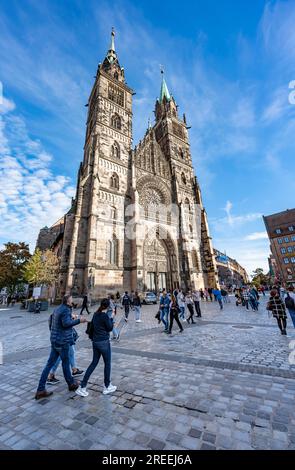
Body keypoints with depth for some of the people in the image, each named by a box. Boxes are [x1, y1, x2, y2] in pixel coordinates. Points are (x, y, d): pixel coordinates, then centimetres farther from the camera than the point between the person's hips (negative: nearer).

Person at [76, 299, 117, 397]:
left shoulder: (95, 315, 1)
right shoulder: (105, 316, -21)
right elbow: (110, 328, -11)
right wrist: (112, 318, -3)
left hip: (95, 341, 7)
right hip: (104, 342, -7)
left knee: (94, 362, 19)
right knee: (107, 364, 13)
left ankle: (82, 387, 19)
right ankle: (107, 387, 28)